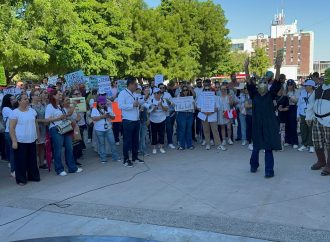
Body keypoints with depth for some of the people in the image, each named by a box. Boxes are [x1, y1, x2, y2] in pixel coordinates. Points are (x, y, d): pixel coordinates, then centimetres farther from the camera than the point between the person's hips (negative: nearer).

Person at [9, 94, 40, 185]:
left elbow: (36, 124, 16)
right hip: (20, 141, -5)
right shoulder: (15, 112, -10)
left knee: (32, 160, 13)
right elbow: (11, 128, -11)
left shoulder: (32, 110, 8)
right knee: (21, 160, 3)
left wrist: (38, 136, 15)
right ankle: (21, 179, 14)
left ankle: (33, 176, 26)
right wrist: (14, 141, -16)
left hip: (32, 140, 5)